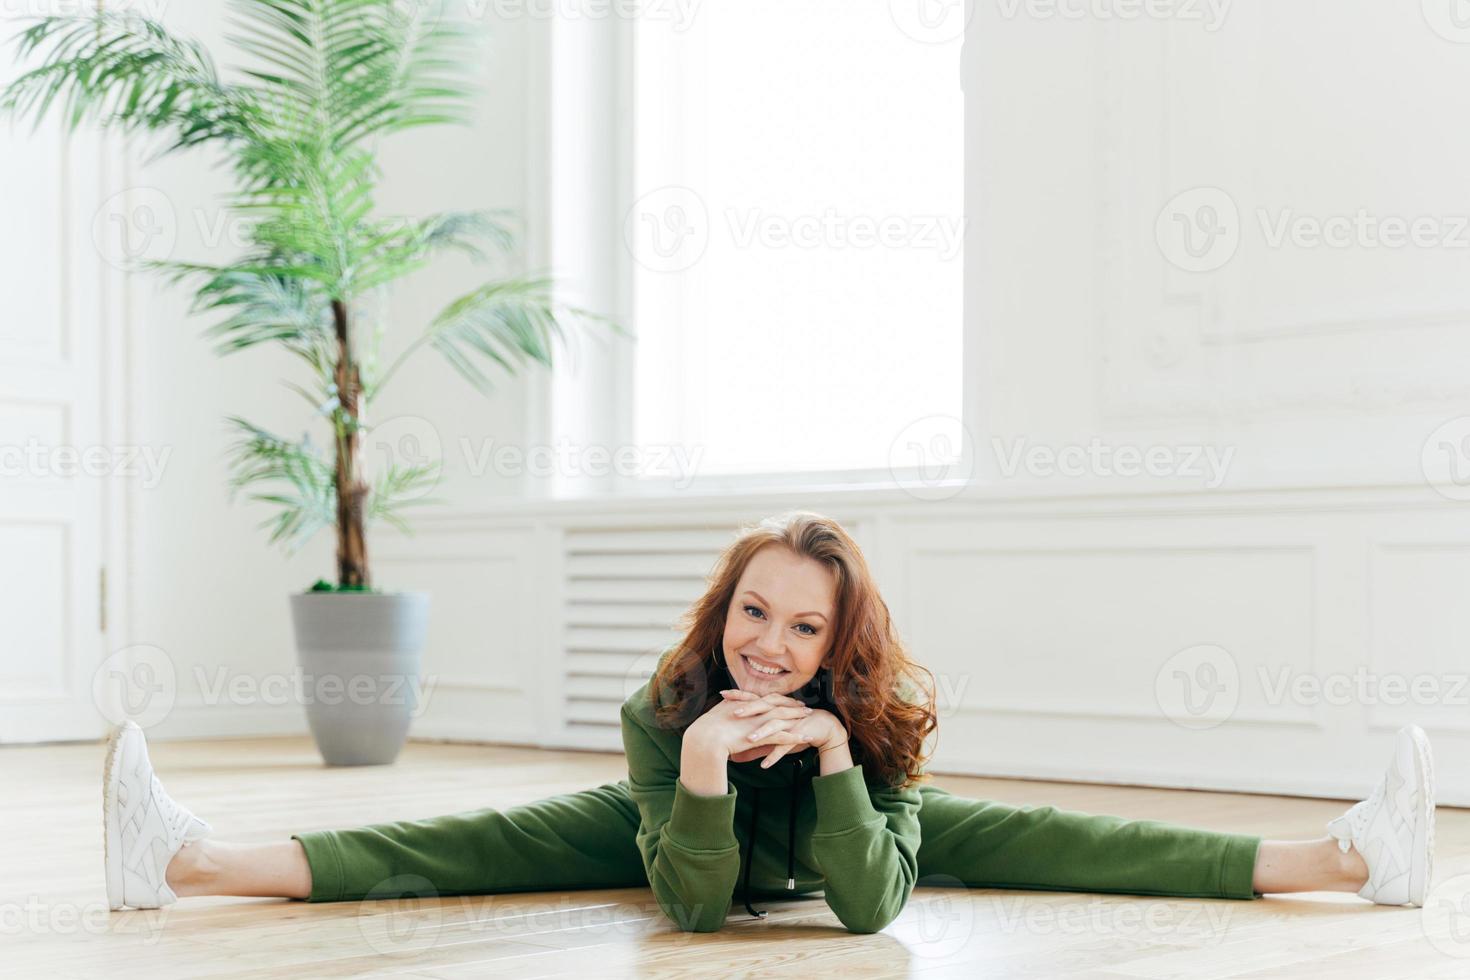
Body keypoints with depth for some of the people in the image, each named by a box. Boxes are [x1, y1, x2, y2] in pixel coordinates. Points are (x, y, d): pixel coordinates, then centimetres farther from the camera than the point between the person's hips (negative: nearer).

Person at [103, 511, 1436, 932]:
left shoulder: (879, 726, -37)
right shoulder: (665, 713, -38)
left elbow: (870, 903, -43)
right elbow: (693, 899, -40)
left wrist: (832, 757, -57)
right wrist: (700, 775, -59)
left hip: (837, 831, 0)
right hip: (683, 828, 0)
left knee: (1034, 839, -14)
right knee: (487, 843, -20)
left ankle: (1347, 856, -15)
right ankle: (192, 861, -24)